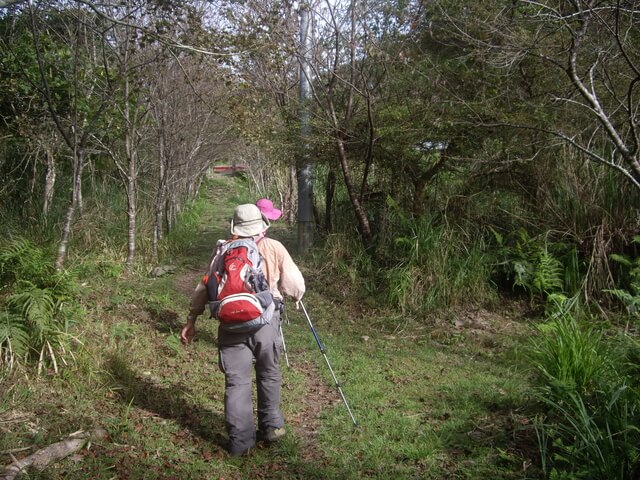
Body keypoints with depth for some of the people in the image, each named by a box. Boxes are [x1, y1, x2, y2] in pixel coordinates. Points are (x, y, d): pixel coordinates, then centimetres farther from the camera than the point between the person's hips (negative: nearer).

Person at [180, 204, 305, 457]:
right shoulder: (274, 248, 4)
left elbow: (206, 285, 6)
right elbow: (294, 285, 4)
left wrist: (191, 319, 12)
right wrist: (296, 295, 27)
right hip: (265, 319, 0)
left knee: (236, 381, 6)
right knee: (269, 374, 19)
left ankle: (240, 441, 10)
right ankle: (271, 426, 30)